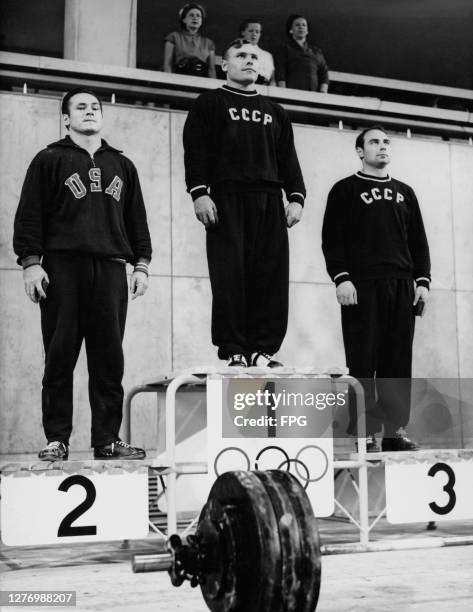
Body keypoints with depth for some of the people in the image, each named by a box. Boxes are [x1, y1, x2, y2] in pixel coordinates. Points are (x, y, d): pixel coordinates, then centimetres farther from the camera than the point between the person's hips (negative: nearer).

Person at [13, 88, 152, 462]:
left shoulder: (122, 166, 21)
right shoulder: (49, 161, 10)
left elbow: (136, 219, 19)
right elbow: (29, 215, 3)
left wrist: (141, 263, 10)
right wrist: (31, 262, -7)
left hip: (111, 269, 3)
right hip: (61, 267, -3)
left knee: (109, 359, 0)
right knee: (60, 356, -3)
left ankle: (108, 439, 4)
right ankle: (56, 439, 3)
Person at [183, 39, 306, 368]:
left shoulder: (275, 112, 26)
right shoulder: (210, 103, 13)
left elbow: (288, 159, 20)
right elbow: (196, 151, 1)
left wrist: (296, 196, 6)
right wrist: (199, 192, -12)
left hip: (269, 201, 4)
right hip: (227, 198, -4)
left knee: (271, 277, -4)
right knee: (230, 276, -9)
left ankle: (263, 348, -1)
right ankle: (234, 350, -6)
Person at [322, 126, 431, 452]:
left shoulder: (405, 192, 22)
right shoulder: (345, 190, 9)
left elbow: (419, 240, 18)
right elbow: (332, 237, -1)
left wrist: (422, 280, 7)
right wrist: (341, 277, -12)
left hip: (402, 286, 4)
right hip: (362, 284, -4)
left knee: (398, 360, 2)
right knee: (363, 360, -5)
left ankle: (396, 430, 6)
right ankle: (364, 433, -3)